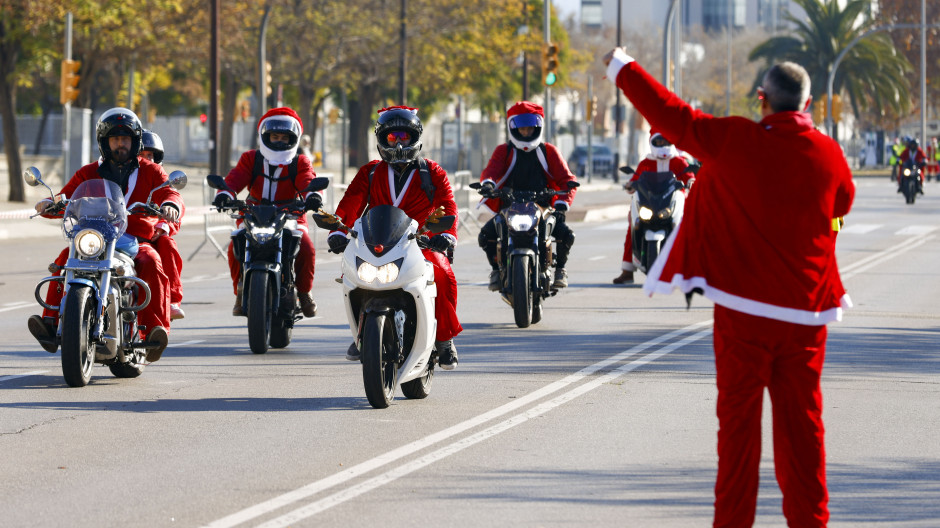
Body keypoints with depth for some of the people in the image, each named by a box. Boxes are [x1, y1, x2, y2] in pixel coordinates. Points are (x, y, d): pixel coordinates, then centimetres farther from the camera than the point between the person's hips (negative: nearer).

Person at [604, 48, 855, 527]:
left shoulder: (735, 142, -10)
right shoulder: (828, 154, -2)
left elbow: (672, 116, 0)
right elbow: (843, 201, 19)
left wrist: (622, 69, 16)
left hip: (744, 307, -2)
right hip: (807, 309, 2)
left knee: (738, 419, 4)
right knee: (801, 422, 6)